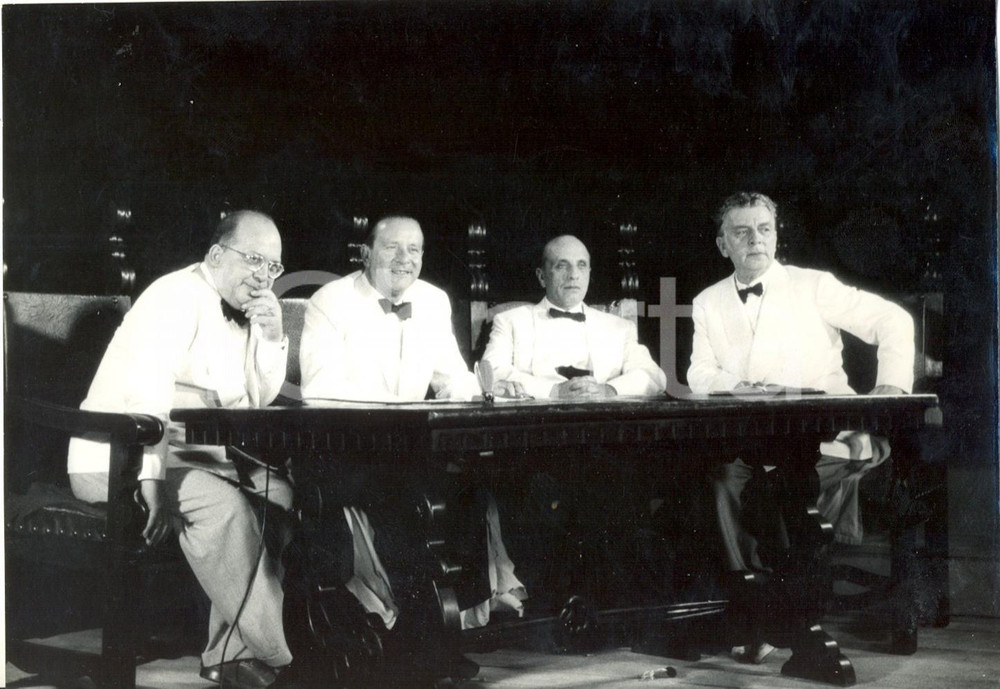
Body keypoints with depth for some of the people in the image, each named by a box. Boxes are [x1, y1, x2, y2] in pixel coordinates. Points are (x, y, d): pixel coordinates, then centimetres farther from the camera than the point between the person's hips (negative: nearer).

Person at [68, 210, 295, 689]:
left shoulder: (241, 308, 14)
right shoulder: (178, 295, -14)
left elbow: (259, 399, 13)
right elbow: (146, 393, -27)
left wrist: (272, 339, -4)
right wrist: (151, 479, -37)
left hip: (192, 453, 9)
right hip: (120, 459, -9)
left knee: (277, 490, -5)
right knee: (220, 503, -30)